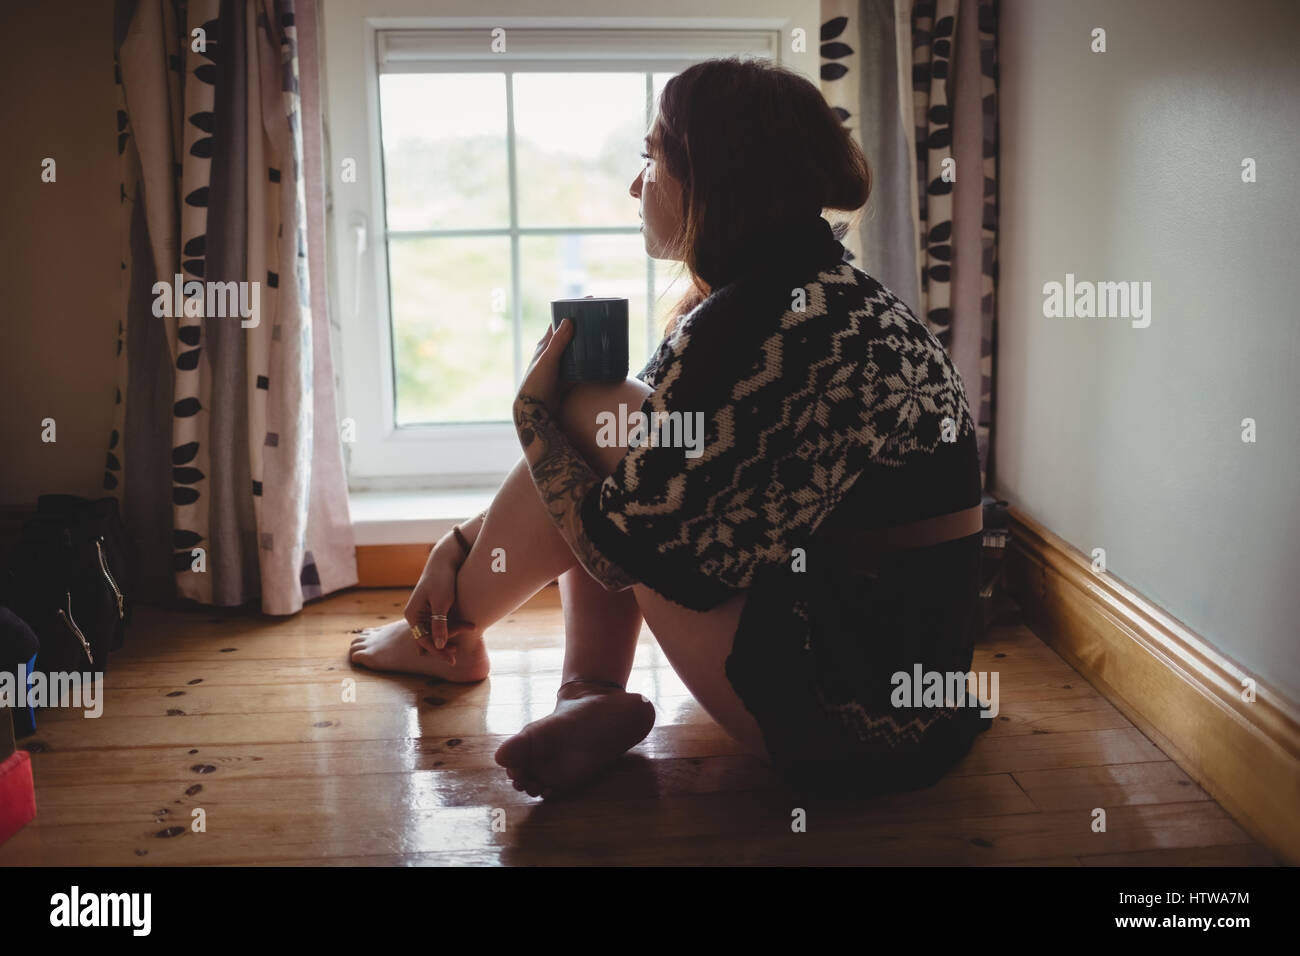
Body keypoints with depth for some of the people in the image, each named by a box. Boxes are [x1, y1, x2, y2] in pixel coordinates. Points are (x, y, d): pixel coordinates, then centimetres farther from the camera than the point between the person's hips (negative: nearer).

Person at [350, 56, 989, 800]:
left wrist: (534, 412, 1)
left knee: (592, 427, -5)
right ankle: (592, 696, 1)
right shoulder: (829, 292, 10)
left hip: (859, 713, -9)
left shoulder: (755, 322, -21)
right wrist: (464, 545, 10)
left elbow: (618, 549, -15)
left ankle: (450, 638, 17)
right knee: (623, 451, 11)